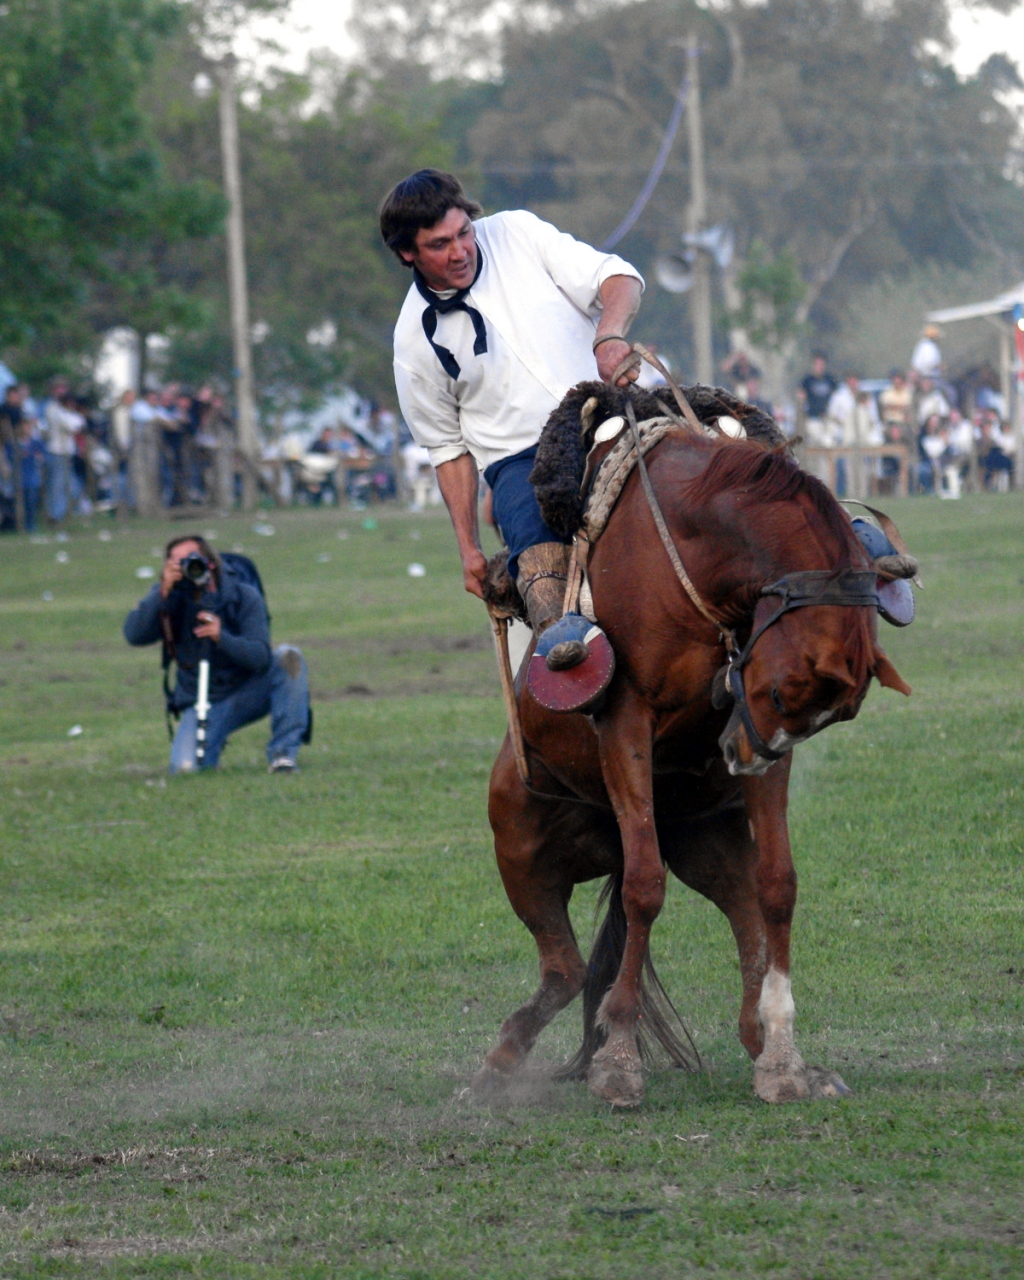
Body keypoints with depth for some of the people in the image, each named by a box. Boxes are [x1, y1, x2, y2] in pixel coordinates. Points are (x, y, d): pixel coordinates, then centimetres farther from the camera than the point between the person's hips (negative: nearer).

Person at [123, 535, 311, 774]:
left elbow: (260, 657, -21)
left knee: (288, 657, -29)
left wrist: (221, 637, -38)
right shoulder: (171, 600, -6)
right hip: (203, 704, 0)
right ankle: (213, 744, 12)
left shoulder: (244, 597, -10)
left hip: (250, 691, 0)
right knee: (184, 767, -27)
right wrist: (164, 591, -32)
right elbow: (133, 635, -22)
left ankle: (282, 752, -22)